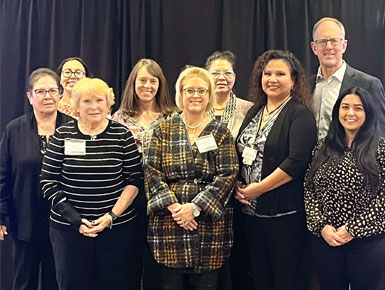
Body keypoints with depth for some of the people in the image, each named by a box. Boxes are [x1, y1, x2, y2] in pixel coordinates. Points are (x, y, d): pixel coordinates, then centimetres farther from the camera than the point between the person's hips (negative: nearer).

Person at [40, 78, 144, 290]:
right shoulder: (62, 135, 2)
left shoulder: (122, 135, 1)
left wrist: (112, 215, -11)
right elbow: (48, 182, 0)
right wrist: (73, 218, -10)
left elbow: (135, 181, 0)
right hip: (69, 229, 0)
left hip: (117, 229, 0)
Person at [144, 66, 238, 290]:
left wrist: (195, 207, -13)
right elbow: (151, 171, 1)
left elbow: (228, 175, -4)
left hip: (209, 223, 0)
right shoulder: (164, 129, 8)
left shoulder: (220, 132, 5)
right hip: (169, 222, 1)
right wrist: (172, 205, -12)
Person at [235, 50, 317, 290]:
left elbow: (297, 161, -19)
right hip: (251, 210, 6)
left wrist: (260, 188, -16)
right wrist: (237, 185, -1)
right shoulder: (254, 112, 13)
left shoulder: (300, 114, -8)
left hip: (285, 212, -6)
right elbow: (240, 153, 16)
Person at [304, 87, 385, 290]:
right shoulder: (323, 148, 7)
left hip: (368, 242, -3)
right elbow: (309, 191, 5)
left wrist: (353, 229, -12)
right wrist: (321, 225, -8)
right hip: (325, 240, 3)